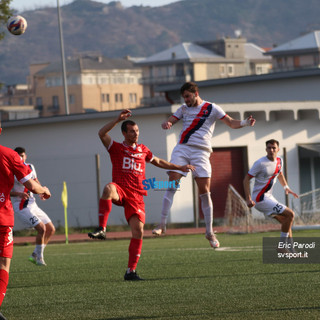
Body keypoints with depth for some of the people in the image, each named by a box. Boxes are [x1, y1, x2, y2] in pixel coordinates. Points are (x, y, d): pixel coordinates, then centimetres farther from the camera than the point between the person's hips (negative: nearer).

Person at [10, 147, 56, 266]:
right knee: (41, 228, -19)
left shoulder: (30, 167, 9)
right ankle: (39, 258, -4)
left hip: (32, 205, 8)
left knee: (51, 229, 8)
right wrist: (18, 194, -29)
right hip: (21, 207, -8)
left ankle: (34, 255, 15)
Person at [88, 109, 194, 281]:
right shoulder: (116, 148, 9)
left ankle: (131, 271, -2)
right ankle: (101, 229, -43)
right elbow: (102, 133, -9)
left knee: (138, 231, -9)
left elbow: (159, 162, 37)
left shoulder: (143, 150, 21)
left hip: (136, 196, 4)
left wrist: (180, 167, 37)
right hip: (120, 191, -4)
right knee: (108, 188, -41)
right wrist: (118, 119, -15)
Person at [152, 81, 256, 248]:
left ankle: (209, 232, 1)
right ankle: (162, 224, -10)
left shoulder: (212, 108, 5)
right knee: (172, 184, -12)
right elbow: (168, 122, 14)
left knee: (205, 191, -7)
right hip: (181, 149, 3)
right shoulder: (184, 109, 16)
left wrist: (245, 122, -18)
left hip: (201, 152, -3)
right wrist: (167, 124, -12)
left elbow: (232, 123, 3)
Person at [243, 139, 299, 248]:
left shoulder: (279, 161, 7)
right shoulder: (260, 163, -17)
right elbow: (246, 179, -15)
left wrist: (286, 187, 17)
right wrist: (248, 199, -22)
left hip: (269, 198, 9)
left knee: (285, 221, 12)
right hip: (261, 199, -9)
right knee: (290, 214, -13)